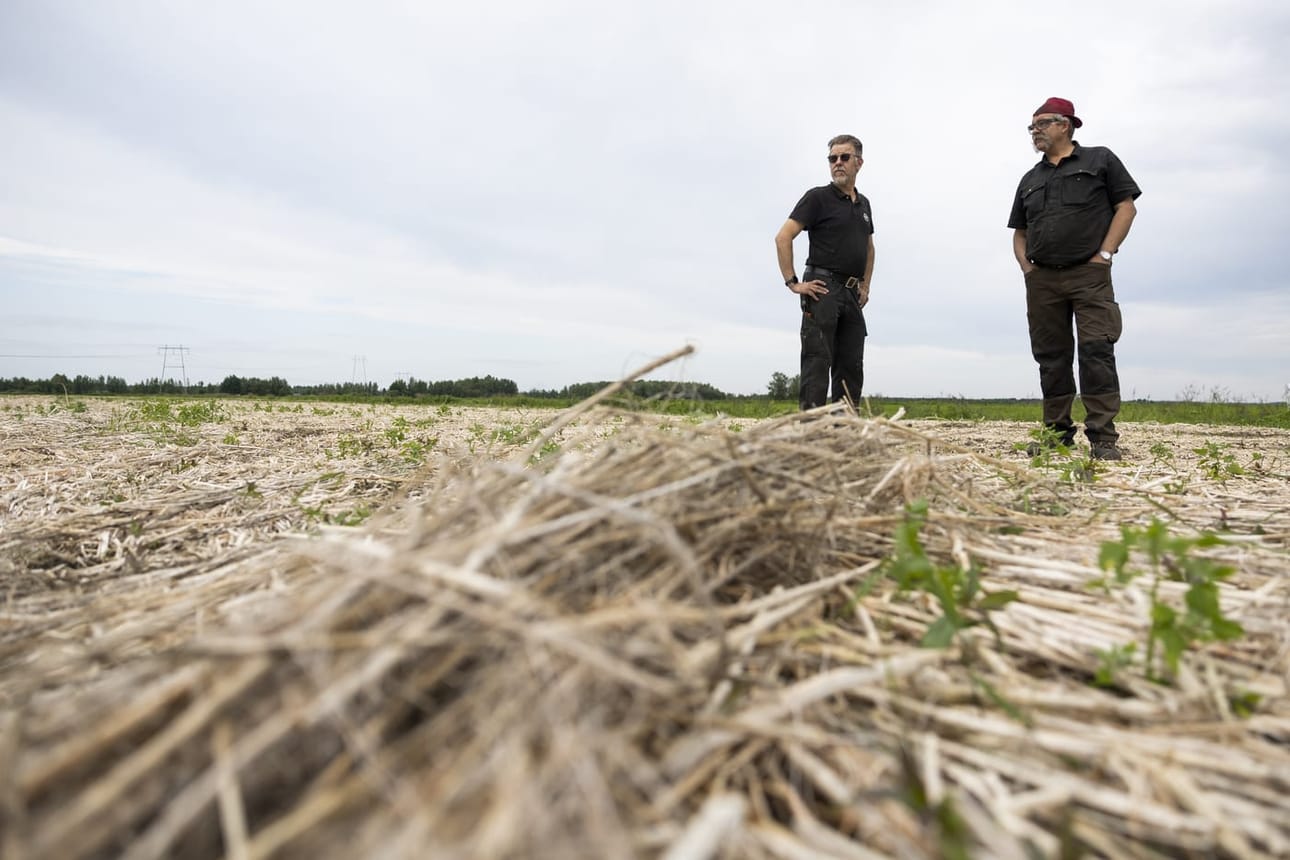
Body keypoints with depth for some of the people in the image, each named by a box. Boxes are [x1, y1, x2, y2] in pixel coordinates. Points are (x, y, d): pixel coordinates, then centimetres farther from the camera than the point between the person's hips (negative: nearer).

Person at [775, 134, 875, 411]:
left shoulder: (863, 203, 18)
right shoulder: (818, 197, -2)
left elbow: (869, 247, 32)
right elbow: (783, 237, -11)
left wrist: (865, 284, 20)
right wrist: (793, 282, -16)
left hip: (852, 294, 7)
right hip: (822, 289, -7)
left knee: (851, 366, 7)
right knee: (818, 362, -10)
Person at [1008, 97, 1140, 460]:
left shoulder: (1100, 160, 9)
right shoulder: (1030, 179, 21)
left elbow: (1126, 206, 3)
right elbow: (1019, 231, 23)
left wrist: (1104, 254, -8)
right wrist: (1025, 265, 5)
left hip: (1089, 274, -4)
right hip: (1041, 280, 5)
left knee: (1096, 352, -12)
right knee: (1051, 357, 4)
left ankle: (1103, 439, -13)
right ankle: (1057, 434, 10)